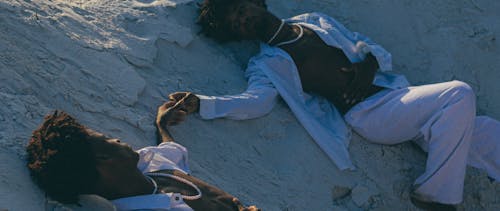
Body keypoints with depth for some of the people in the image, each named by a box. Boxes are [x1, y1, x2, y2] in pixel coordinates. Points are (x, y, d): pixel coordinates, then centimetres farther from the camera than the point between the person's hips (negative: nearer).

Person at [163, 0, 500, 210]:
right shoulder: (266, 65, 3)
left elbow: (375, 49, 19)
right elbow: (255, 101, -17)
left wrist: (368, 65, -5)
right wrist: (201, 104, -31)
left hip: (399, 91, 6)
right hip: (371, 112, -6)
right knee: (459, 95, -27)